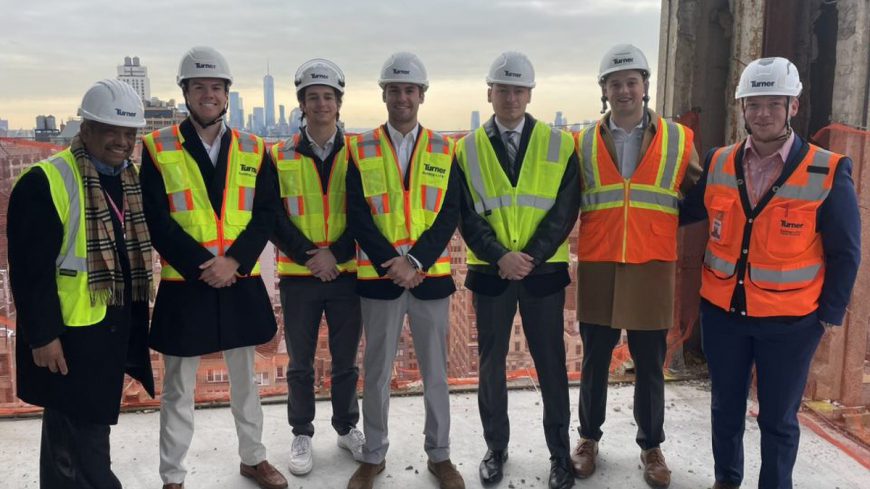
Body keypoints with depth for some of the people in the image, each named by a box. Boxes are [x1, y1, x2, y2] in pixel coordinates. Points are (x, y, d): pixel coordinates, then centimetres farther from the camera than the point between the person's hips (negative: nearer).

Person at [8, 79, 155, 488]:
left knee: (79, 427, 23)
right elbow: (30, 269, -18)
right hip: (68, 334, -7)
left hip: (116, 327, 8)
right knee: (81, 438, 2)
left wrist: (137, 316, 17)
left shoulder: (130, 181, 8)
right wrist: (42, 335, -18)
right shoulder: (45, 182, -17)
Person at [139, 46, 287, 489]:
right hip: (183, 286, -2)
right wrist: (200, 266, -18)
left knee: (245, 380, 17)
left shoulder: (253, 150, 5)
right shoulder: (157, 148, -3)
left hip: (241, 285, 3)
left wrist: (233, 261, -15)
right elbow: (157, 220, -9)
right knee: (178, 390, 9)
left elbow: (266, 214, -2)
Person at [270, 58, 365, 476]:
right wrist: (310, 255, -16)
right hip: (298, 277, 0)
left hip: (347, 274, 0)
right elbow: (273, 218, -4)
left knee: (346, 360, 13)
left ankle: (347, 427, 32)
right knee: (300, 364, 11)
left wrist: (335, 254, -15)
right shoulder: (280, 156, 1)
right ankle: (302, 435, 27)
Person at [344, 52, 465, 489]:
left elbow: (449, 215, -2)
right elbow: (358, 216, -4)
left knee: (435, 370, 10)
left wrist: (415, 261, -15)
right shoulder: (361, 150, 2)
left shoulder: (443, 151, 4)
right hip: (378, 277, 0)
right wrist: (390, 263, -16)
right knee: (377, 370, 10)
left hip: (430, 275, 1)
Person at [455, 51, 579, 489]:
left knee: (551, 365, 8)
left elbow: (564, 211, -6)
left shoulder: (559, 145, -1)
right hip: (489, 272, 1)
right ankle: (496, 448, 28)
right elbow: (467, 216, -3)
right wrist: (500, 256, -17)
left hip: (544, 272, -1)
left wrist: (530, 258, -15)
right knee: (491, 364, 11)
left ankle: (559, 452, 25)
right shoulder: (467, 150, 1)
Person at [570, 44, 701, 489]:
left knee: (650, 365, 9)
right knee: (595, 359, 11)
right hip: (598, 268, 1)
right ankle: (589, 437, 28)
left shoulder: (679, 139, 4)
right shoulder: (583, 142, 5)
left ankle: (651, 446, 26)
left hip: (653, 269, 0)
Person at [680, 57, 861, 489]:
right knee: (725, 407, 18)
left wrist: (830, 314, -5)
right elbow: (683, 212, 12)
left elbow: (844, 253, -5)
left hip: (790, 321, -3)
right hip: (721, 312, 3)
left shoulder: (828, 172, -11)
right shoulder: (717, 164, -2)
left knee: (778, 418, 11)